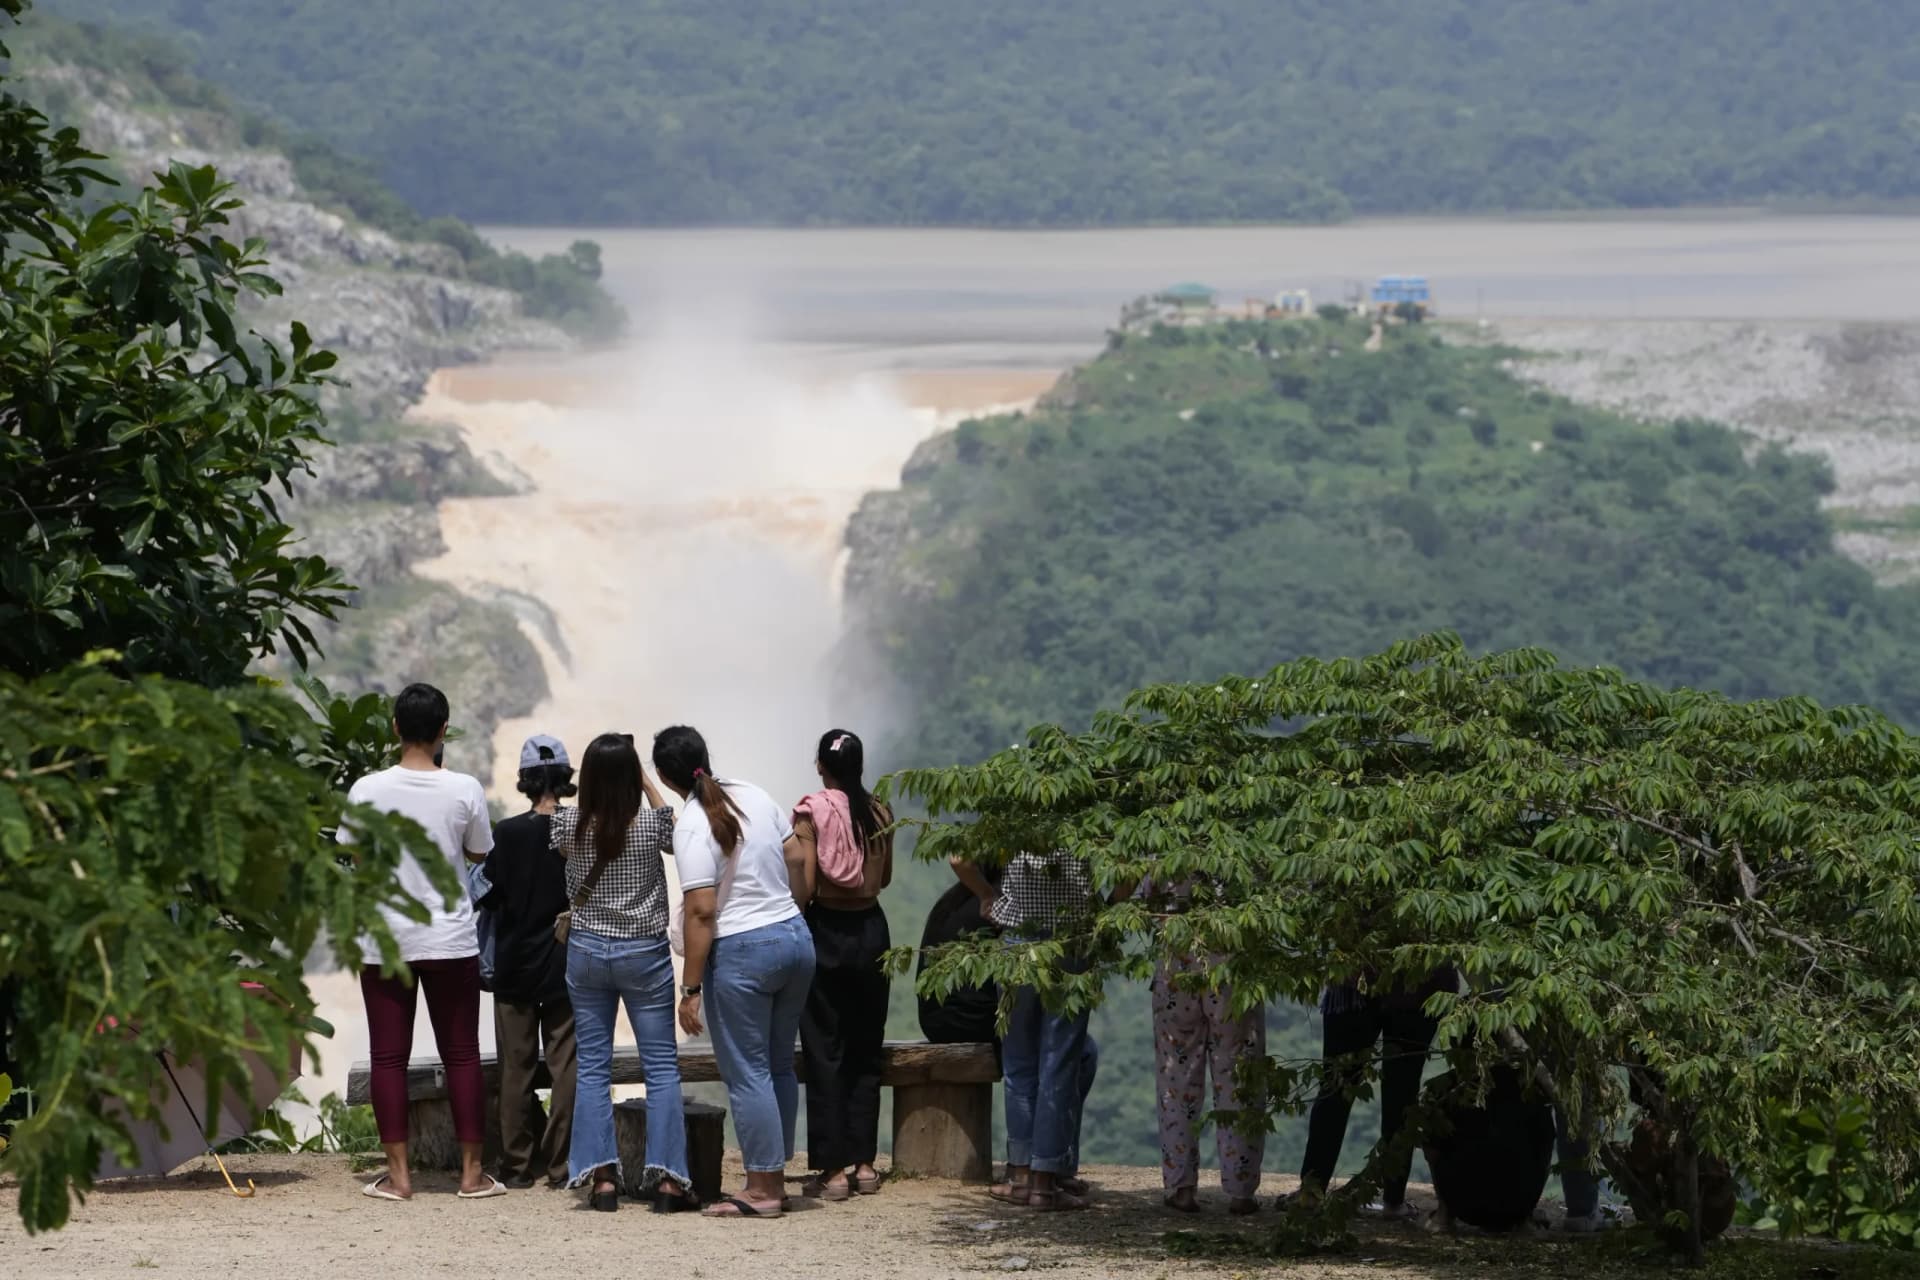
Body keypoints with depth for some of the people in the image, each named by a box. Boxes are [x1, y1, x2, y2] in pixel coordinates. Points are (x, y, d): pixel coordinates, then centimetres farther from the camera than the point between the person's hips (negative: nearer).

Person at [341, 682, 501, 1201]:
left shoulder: (367, 790, -8)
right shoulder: (464, 790, -8)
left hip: (384, 939, 0)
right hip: (450, 939, 0)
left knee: (389, 1057, 5)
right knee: (462, 1054, 8)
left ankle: (398, 1173, 4)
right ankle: (472, 1171, 10)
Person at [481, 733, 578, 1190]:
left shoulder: (507, 833, -9)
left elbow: (488, 898, -5)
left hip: (515, 964, 0)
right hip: (567, 964, 0)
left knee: (516, 1066, 7)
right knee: (566, 1066, 5)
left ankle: (518, 1164, 8)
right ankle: (559, 1164, 2)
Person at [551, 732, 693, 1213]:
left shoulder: (569, 825, -8)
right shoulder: (651, 824, -12)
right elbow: (675, 834, 12)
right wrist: (648, 785, 14)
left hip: (586, 952, 2)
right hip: (644, 952, -2)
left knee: (593, 1067, 7)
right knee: (661, 1066, 4)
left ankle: (602, 1178, 1)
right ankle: (667, 1178, -3)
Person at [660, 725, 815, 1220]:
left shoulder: (693, 826, -16)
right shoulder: (756, 797, 5)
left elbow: (701, 912, -18)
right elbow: (800, 862, 11)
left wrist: (690, 989, -14)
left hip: (741, 953, -7)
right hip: (795, 938, 8)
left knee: (747, 1072, 0)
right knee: (779, 1065, 14)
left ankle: (762, 1188, 1)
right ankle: (776, 1179, 19)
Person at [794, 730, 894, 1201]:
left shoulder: (810, 813, -11)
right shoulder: (879, 814, 1)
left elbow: (804, 883, -15)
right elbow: (884, 878, 11)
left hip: (825, 930, -4)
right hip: (870, 929, 4)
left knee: (825, 1054, 1)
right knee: (865, 1052, 13)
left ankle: (832, 1170, -1)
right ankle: (864, 1163, 15)